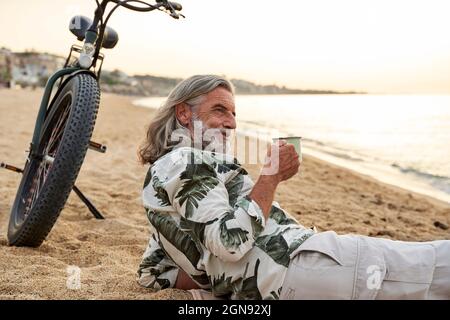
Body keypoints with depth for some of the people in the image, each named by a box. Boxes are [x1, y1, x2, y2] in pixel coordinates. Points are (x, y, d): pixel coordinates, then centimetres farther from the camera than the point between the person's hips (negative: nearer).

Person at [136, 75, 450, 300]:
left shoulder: (163, 172, 25)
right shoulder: (185, 162, -6)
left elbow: (152, 274, 25)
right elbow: (231, 241, -21)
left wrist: (213, 277, 14)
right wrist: (272, 175, -9)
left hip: (268, 288, 10)